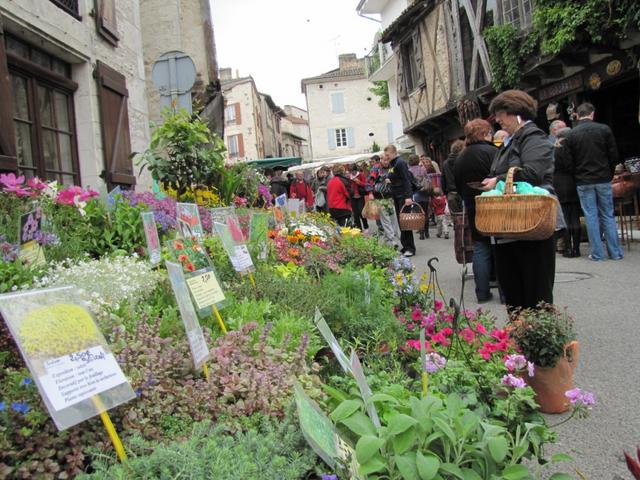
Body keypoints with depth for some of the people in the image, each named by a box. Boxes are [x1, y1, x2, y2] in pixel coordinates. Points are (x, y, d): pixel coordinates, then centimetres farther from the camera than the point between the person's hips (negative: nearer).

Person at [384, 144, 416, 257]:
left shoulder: (400, 163, -12)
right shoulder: (391, 164, 15)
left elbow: (406, 180, -19)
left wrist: (408, 196, -25)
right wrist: (388, 180, 6)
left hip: (404, 196, -9)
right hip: (397, 197, 9)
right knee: (400, 221, 9)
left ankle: (410, 248, -3)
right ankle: (405, 246, 15)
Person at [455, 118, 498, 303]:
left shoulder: (460, 159, 9)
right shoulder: (491, 152, -13)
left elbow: (458, 186, 16)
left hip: (474, 211, 6)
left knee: (480, 251, 9)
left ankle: (482, 293, 12)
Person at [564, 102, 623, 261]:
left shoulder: (571, 134, -4)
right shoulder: (604, 129, -2)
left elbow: (570, 160, -2)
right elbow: (614, 155, 0)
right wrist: (609, 174, 13)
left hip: (583, 182, -1)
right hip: (603, 179, 1)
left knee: (591, 216, 4)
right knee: (608, 215, 8)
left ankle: (597, 253, 5)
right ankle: (615, 252, 11)